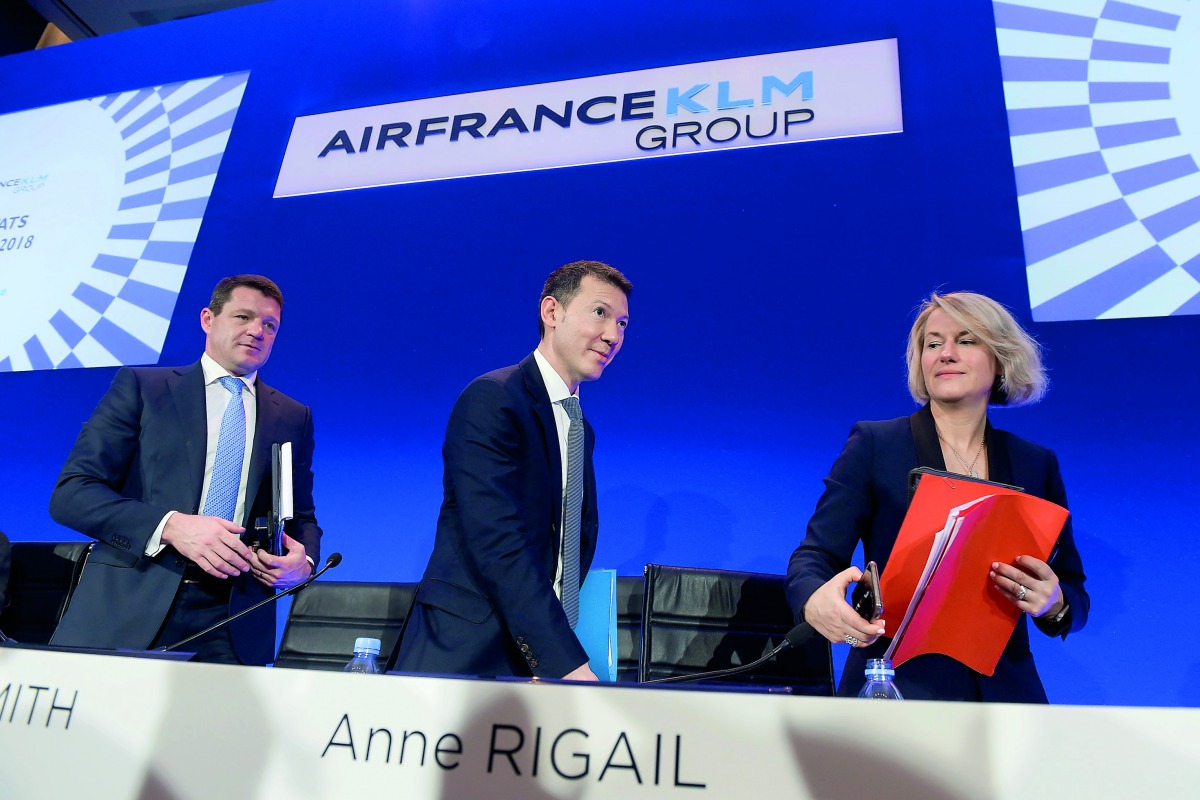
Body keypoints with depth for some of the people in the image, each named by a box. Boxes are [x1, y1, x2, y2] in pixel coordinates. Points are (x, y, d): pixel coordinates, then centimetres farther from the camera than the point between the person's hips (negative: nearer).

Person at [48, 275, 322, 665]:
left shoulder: (294, 418, 12)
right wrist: (171, 526, -18)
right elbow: (70, 493, -2)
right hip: (128, 611, -1)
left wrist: (302, 562, -6)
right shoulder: (139, 386, 5)